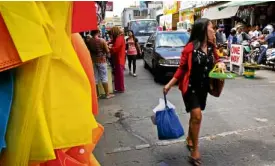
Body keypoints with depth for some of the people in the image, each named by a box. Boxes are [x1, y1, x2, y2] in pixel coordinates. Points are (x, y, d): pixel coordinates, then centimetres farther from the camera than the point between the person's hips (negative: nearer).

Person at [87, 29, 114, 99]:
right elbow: (107, 51, -8)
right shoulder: (102, 40, -13)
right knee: (104, 77, 4)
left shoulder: (88, 41, -3)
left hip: (93, 61, 4)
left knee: (95, 78, 10)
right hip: (101, 60, -3)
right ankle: (107, 94, 9)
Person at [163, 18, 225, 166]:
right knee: (197, 116, -11)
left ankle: (190, 140, 40)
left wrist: (220, 64, -6)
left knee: (194, 115, 18)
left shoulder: (211, 47, 2)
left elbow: (216, 61, 18)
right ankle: (195, 152, 2)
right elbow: (182, 68, -9)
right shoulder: (190, 47, -15)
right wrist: (170, 84, -12)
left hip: (203, 87, 6)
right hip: (190, 87, -6)